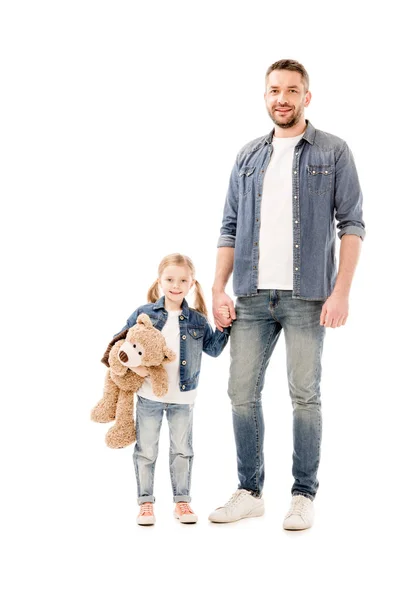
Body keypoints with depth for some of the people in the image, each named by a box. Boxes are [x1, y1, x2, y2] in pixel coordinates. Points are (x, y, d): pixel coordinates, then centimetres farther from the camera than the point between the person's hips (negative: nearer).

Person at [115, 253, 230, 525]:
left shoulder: (197, 320, 1)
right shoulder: (144, 314, -4)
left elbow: (213, 349, 7)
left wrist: (224, 327, -6)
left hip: (183, 398, 2)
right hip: (149, 395, -1)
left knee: (182, 450, 11)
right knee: (146, 451, 7)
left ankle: (182, 501, 22)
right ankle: (145, 502, 18)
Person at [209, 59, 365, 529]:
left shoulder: (333, 152, 4)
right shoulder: (248, 157, 14)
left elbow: (351, 223, -1)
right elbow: (230, 228, 14)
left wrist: (341, 292, -10)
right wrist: (218, 289, 5)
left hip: (307, 296, -4)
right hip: (251, 296, 4)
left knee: (304, 396, 0)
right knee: (242, 393, 4)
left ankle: (304, 496, 11)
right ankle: (249, 492, 16)